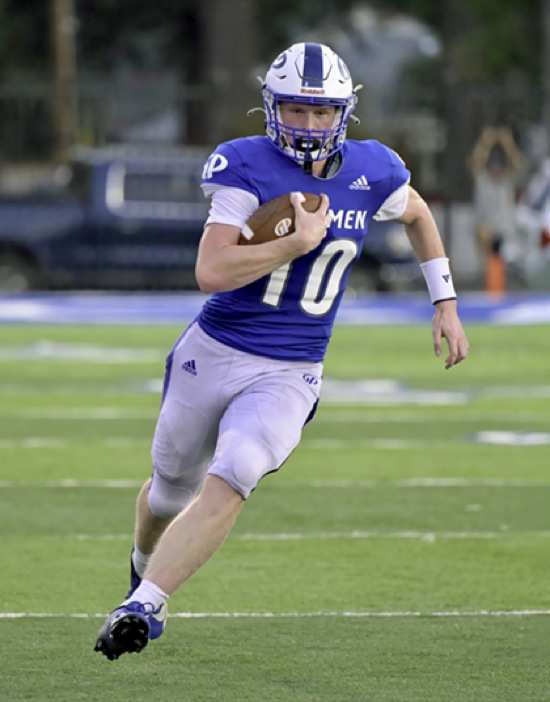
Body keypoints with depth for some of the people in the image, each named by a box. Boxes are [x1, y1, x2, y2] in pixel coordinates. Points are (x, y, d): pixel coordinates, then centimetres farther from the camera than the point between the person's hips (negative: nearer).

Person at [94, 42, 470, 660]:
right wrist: (299, 242, -25)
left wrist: (445, 303, 20)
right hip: (213, 354, -1)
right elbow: (211, 273, -22)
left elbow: (417, 215, 22)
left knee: (226, 487, -24)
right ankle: (145, 564, 52)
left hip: (290, 377, 1)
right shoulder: (248, 168, -13)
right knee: (172, 488, 19)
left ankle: (142, 606, -25)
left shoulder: (371, 173, -2)